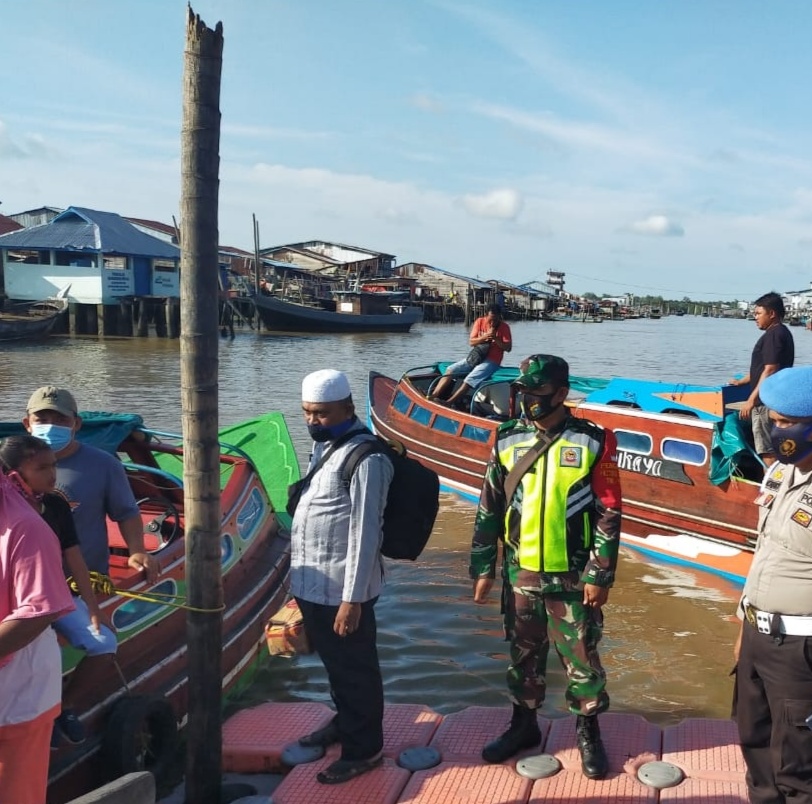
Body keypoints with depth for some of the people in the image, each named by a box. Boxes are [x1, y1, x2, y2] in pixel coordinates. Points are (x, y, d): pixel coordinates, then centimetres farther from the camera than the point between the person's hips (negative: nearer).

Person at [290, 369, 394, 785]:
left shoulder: (365, 458, -20)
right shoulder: (324, 446, 9)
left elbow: (364, 534, -22)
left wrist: (352, 599, -21)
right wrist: (298, 578, 18)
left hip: (341, 589, -9)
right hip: (313, 584, 9)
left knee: (355, 669, 8)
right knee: (333, 663, 25)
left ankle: (363, 749, 24)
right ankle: (343, 722, 44)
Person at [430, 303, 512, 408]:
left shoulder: (504, 327, -6)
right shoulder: (480, 321, 4)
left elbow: (508, 348, -10)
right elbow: (471, 342, 2)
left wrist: (495, 338, -22)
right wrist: (484, 337, -16)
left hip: (492, 361, -5)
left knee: (470, 379, -27)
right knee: (451, 370, -12)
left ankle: (447, 403, -30)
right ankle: (433, 397, -18)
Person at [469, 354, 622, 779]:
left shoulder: (592, 442, -8)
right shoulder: (508, 441, 1)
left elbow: (609, 514, -7)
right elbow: (489, 510, 6)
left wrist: (600, 575, -10)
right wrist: (483, 568, 6)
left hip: (573, 576, -3)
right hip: (520, 573, 3)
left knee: (581, 658, 9)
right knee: (524, 655, 16)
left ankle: (588, 732, 28)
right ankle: (524, 725, 35)